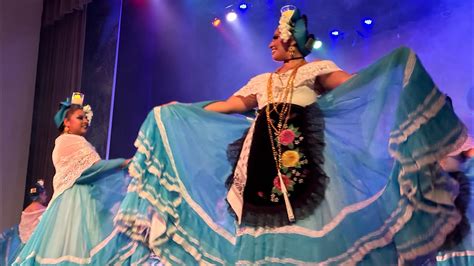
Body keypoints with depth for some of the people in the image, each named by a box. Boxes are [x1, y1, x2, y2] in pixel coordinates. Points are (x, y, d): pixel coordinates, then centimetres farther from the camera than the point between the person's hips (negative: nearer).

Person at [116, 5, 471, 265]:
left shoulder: (317, 69, 13)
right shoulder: (261, 81, 26)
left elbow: (353, 84, -2)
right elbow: (230, 105, 22)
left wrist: (394, 65, -17)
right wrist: (181, 112, 21)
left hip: (302, 155, -4)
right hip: (262, 158, 5)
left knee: (305, 215, -13)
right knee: (262, 216, -3)